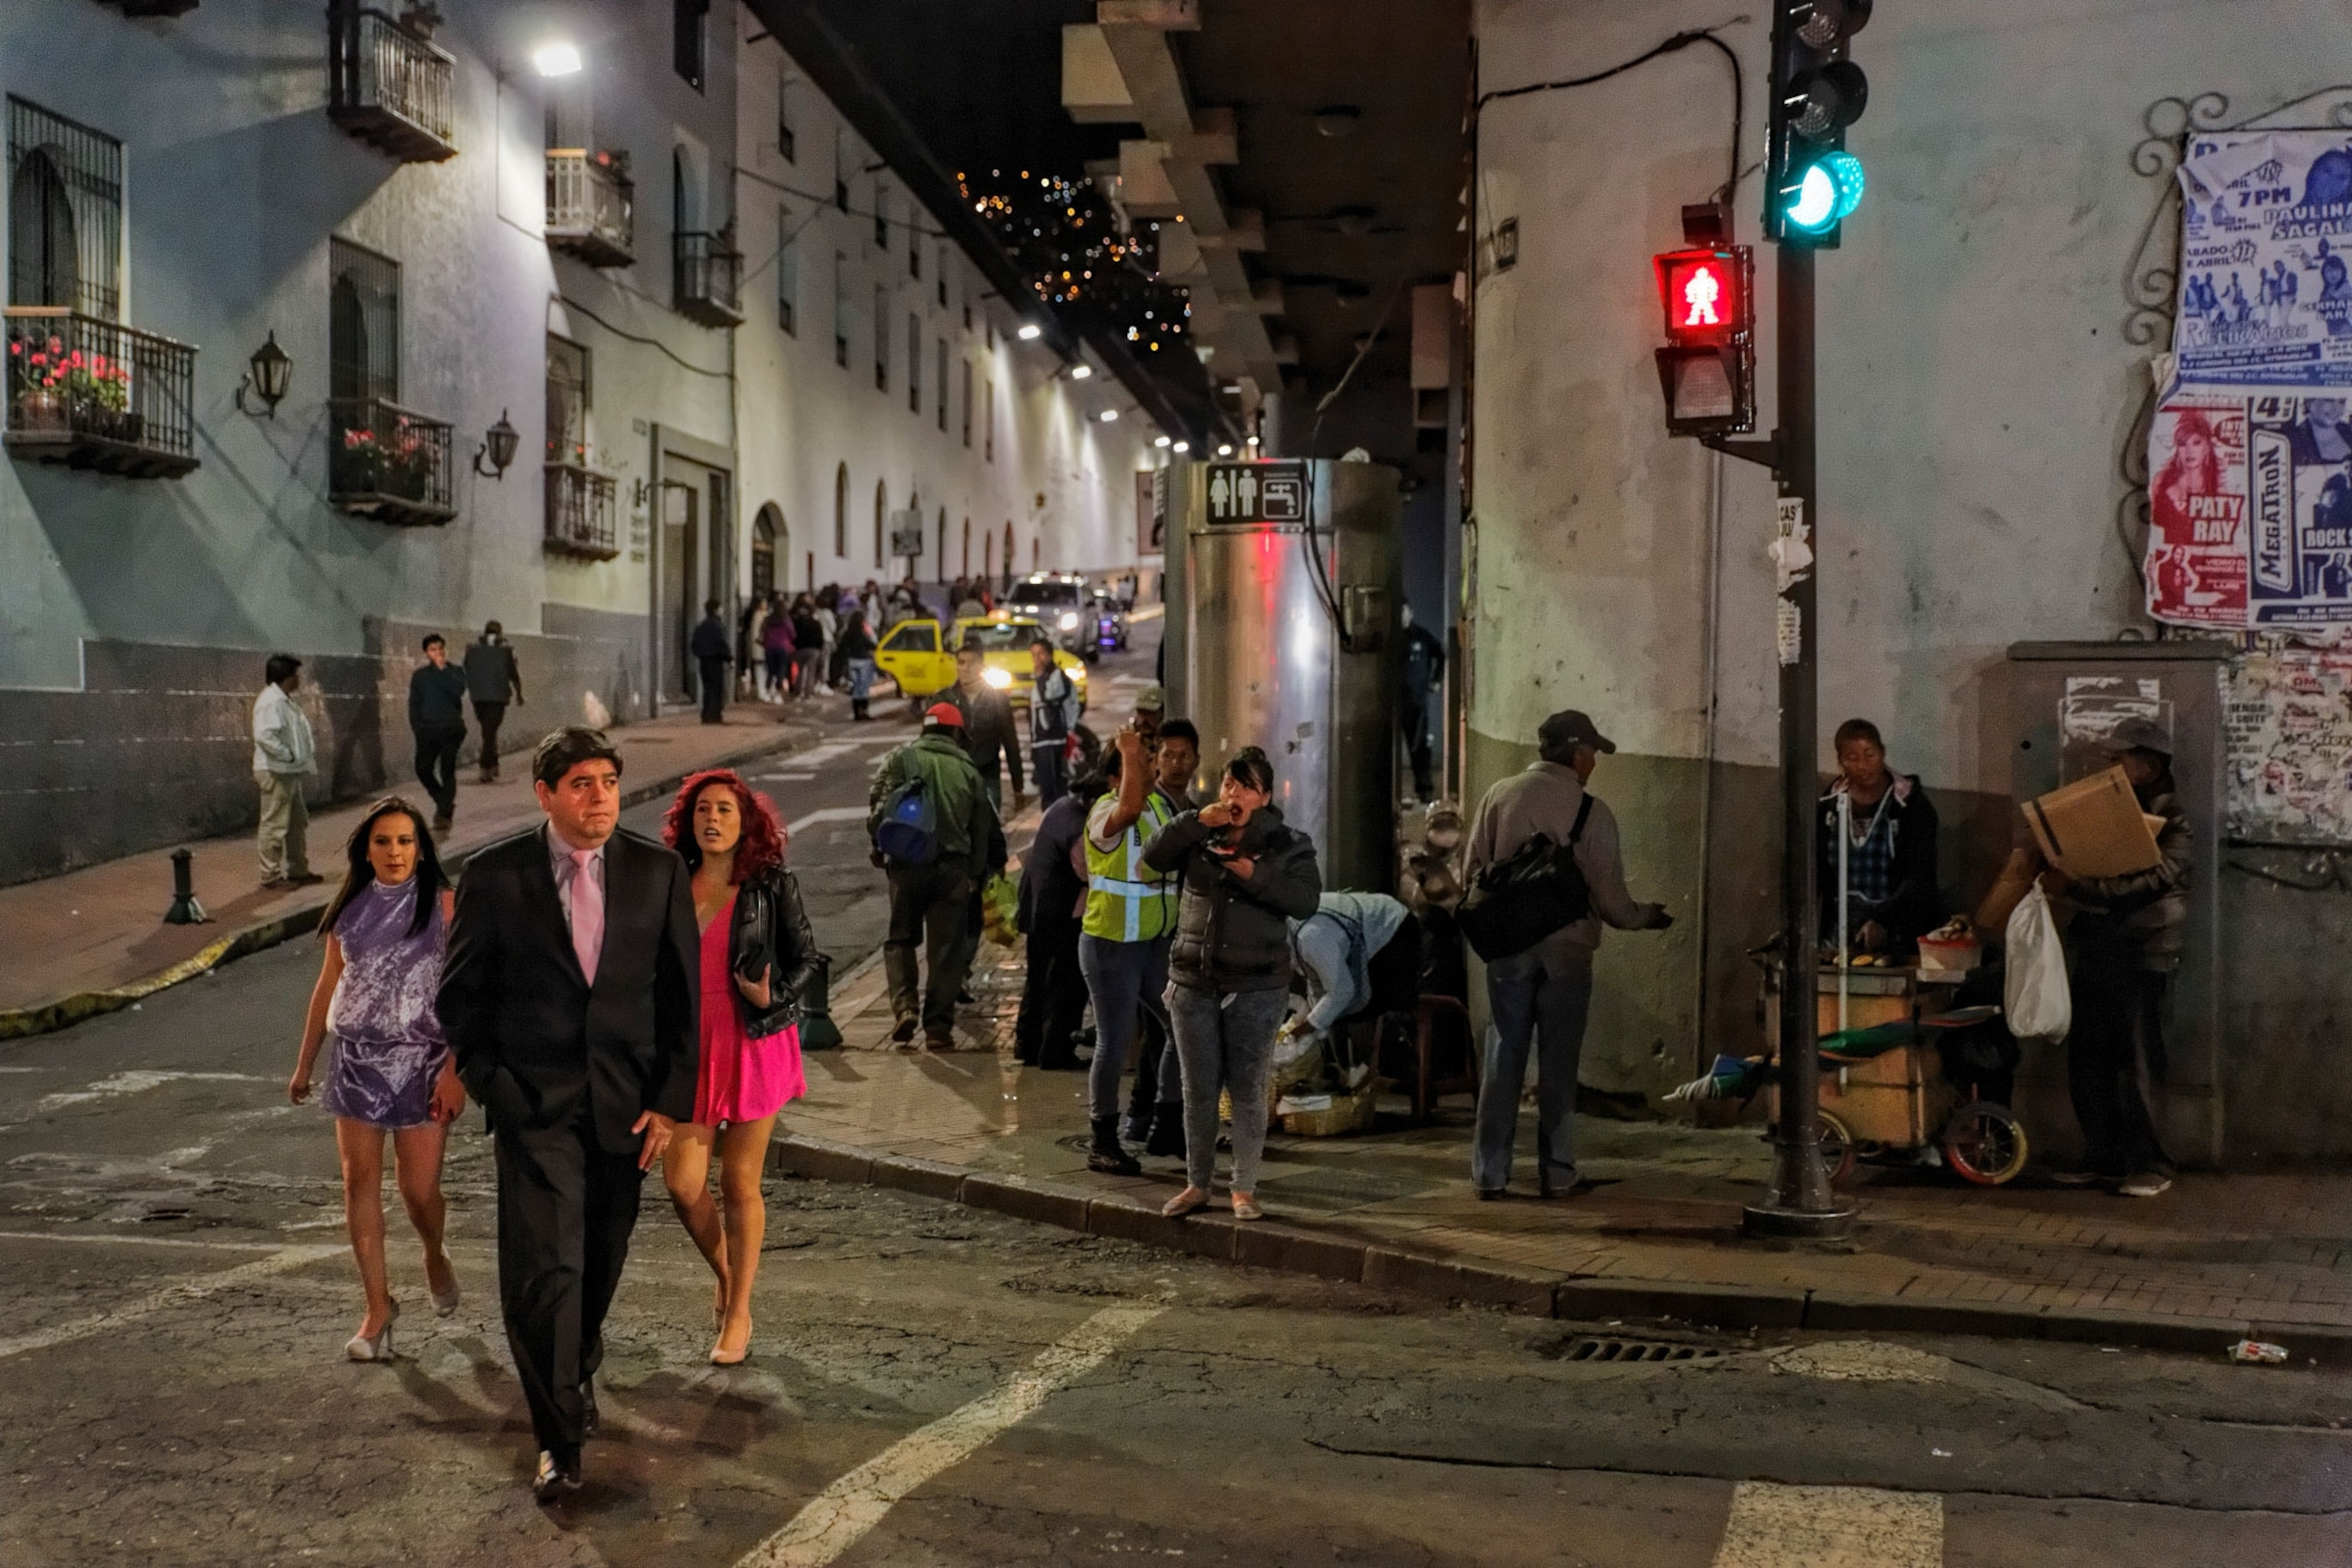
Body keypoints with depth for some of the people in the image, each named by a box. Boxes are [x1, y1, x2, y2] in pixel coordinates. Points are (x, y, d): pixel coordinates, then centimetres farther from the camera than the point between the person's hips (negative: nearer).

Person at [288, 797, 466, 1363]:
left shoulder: (444, 905, -5)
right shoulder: (351, 908, 7)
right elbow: (328, 986, 15)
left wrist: (455, 1068, -16)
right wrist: (305, 1062, 17)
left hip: (422, 1060, -3)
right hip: (357, 1058, 3)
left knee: (419, 1189, -3)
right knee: (360, 1180, 0)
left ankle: (435, 1257, 30)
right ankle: (378, 1305, 10)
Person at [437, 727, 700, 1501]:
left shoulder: (658, 872, -1)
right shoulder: (493, 876, -6)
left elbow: (683, 994, 3)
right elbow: (462, 995, 3)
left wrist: (672, 1100, -2)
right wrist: (490, 1086, -4)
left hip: (627, 1103, 3)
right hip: (535, 1105, -2)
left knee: (600, 1261, 16)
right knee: (542, 1269, -10)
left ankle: (580, 1371, 44)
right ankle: (560, 1440, 1)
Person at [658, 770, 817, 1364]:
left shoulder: (772, 887, -3)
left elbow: (805, 958, 1)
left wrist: (773, 999, -17)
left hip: (754, 1044, -3)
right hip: (689, 1047, 3)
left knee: (740, 1184, 4)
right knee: (683, 1184, -3)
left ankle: (738, 1313, 18)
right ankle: (726, 1276, 27)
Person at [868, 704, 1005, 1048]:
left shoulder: (901, 759, 3)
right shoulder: (967, 770, 10)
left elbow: (880, 811, -7)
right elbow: (985, 828, 12)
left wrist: (880, 847, 8)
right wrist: (975, 873, 20)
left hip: (907, 864, -1)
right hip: (954, 869, 1)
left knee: (900, 938, 15)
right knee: (946, 948, 7)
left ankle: (905, 1005, -4)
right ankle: (938, 1026, 4)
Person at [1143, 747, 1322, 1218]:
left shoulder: (1289, 844, 0)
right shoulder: (1200, 837, 7)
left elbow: (1306, 900, -12)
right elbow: (1154, 856, -9)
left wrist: (1254, 876, -21)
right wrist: (1198, 820, -17)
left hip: (1256, 987, -2)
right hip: (1193, 981, 3)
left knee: (1248, 1089, 2)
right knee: (1198, 1089, 9)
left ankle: (1244, 1189, 11)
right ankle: (1196, 1184, 20)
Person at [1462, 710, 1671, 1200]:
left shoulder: (1499, 797, 0)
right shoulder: (1591, 811, -8)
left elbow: (1471, 874, 3)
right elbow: (1609, 897, -7)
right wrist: (1646, 917, 13)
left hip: (1508, 947, 2)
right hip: (1566, 949, -2)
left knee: (1504, 1055, 7)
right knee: (1558, 1062, 6)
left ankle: (1490, 1172, 6)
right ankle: (1556, 1174, 10)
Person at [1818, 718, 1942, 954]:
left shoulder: (1911, 805, -6)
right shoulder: (1831, 804, 7)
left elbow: (1918, 879, -14)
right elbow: (1817, 869, 11)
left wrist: (1882, 921, -28)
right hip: (1841, 935, 3)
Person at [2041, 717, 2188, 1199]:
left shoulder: (2174, 816, -5)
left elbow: (2150, 879, -19)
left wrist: (2078, 885, -26)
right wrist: (2058, 875, -3)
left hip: (2143, 947, -6)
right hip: (2093, 942, 7)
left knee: (2133, 1061, -6)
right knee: (2086, 1055, 6)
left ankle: (2149, 1164, 4)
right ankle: (2103, 1156, 16)